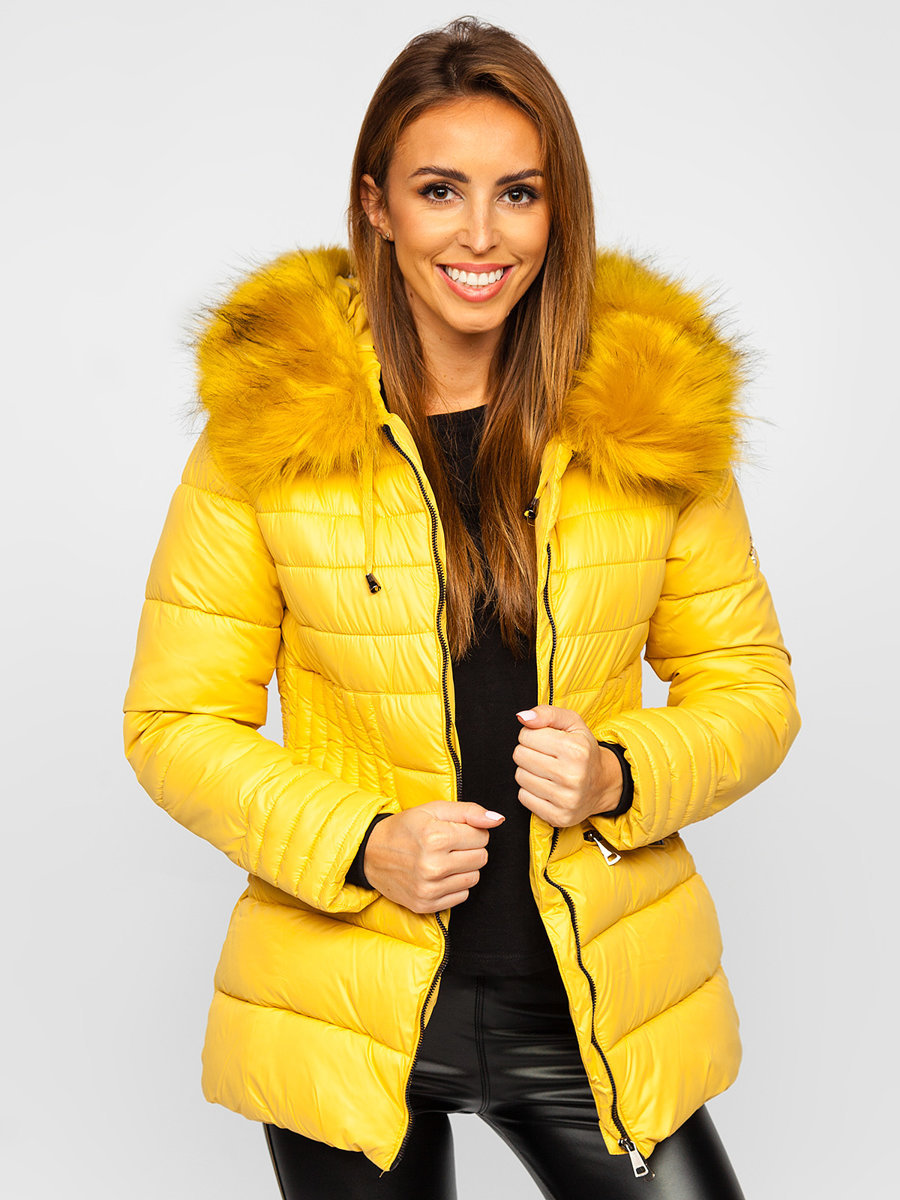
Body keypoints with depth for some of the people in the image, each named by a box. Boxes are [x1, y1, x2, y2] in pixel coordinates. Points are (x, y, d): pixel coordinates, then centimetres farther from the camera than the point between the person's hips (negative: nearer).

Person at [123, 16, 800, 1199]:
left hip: (598, 1011, 1)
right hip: (346, 1011, -1)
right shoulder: (269, 427, -8)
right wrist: (361, 845, -17)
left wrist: (620, 776, -15)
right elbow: (176, 723, -3)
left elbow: (750, 686, 5)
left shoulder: (657, 414, -3)